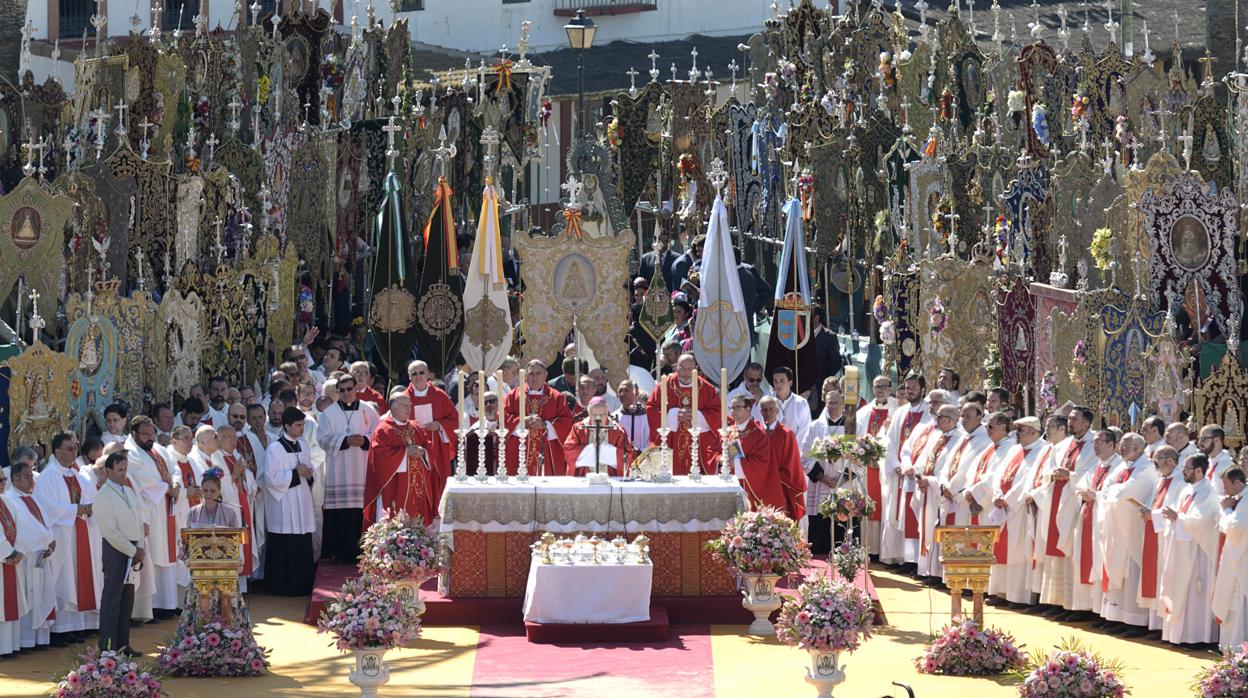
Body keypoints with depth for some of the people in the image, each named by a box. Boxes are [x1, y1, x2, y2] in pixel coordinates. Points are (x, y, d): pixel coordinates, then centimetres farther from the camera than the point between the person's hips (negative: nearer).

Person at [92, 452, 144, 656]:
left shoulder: (129, 492, 13)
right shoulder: (104, 496, -11)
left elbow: (139, 521, 14)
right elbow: (110, 531, -15)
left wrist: (140, 548, 0)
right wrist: (133, 551, -13)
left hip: (132, 550, 8)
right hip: (115, 550, -8)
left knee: (127, 599, 11)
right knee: (112, 599, -5)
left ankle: (123, 644, 16)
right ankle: (108, 646, -1)